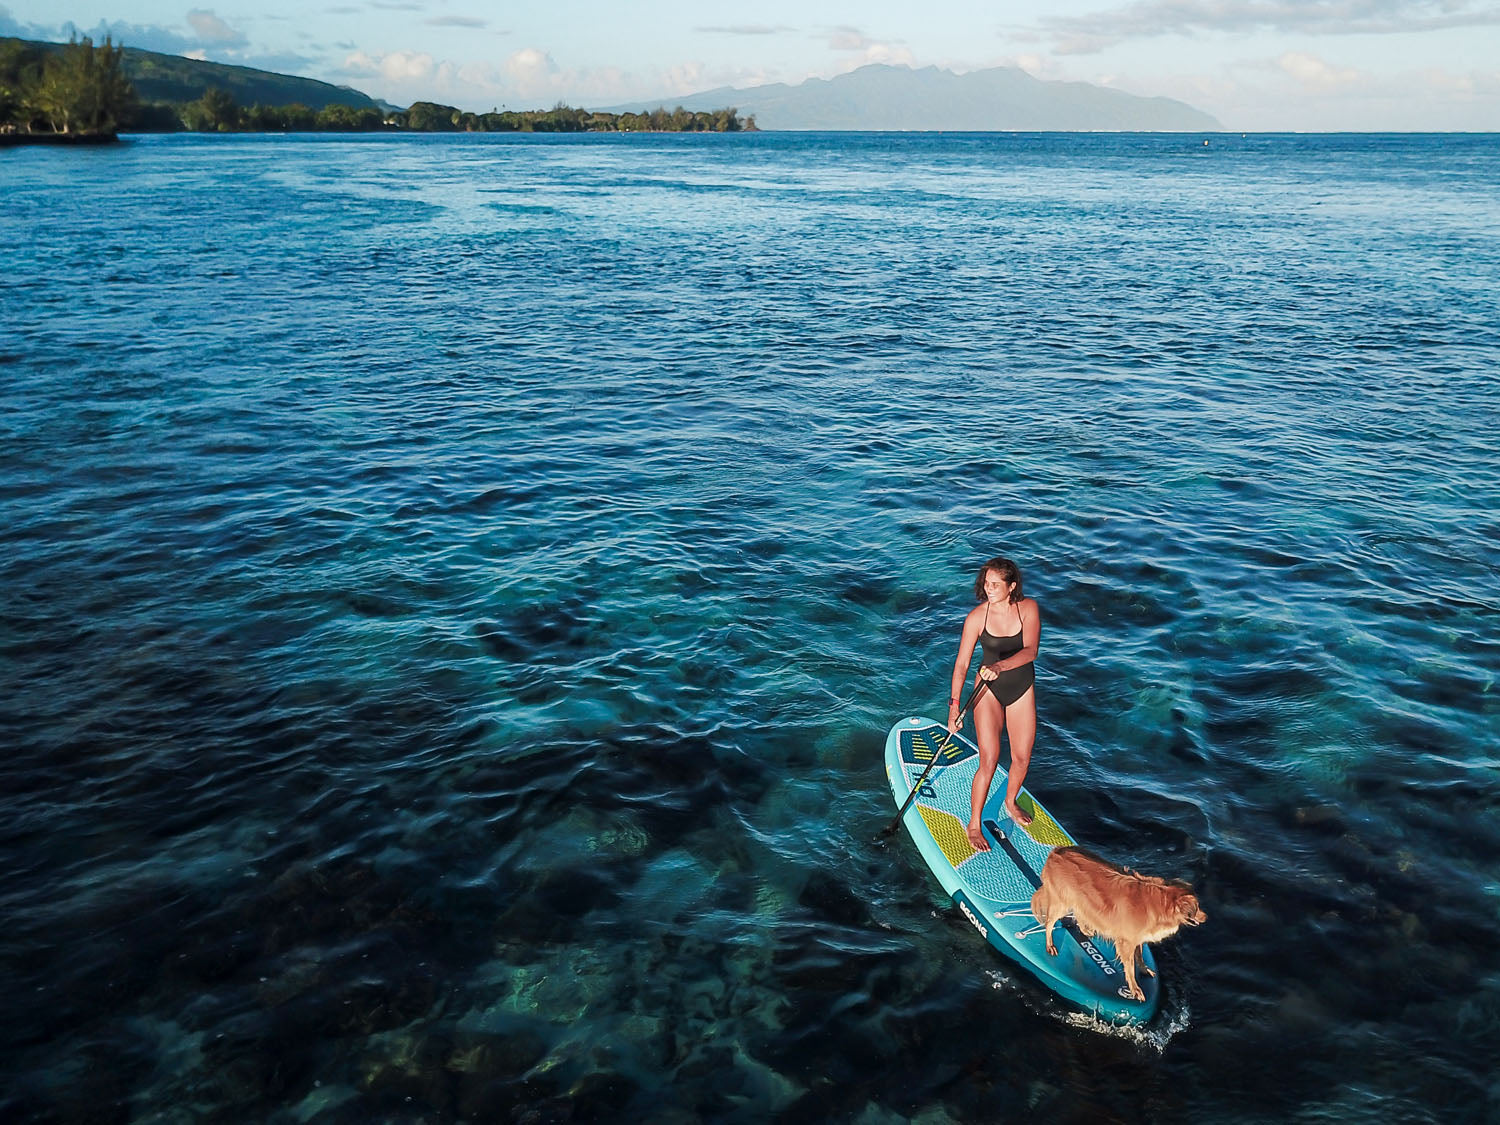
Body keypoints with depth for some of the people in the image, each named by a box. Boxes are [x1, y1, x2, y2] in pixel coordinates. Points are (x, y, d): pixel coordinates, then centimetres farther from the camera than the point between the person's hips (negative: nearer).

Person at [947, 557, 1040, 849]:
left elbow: (1030, 651, -25)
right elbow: (962, 663, -12)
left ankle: (1010, 803, 41)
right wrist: (954, 704, -15)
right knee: (989, 761, -9)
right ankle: (973, 825, 6)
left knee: (1022, 759, 11)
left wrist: (1001, 666, -41)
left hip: (1022, 688, 3)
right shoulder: (976, 617, -17)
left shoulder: (1028, 608, -13)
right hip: (989, 690, -2)